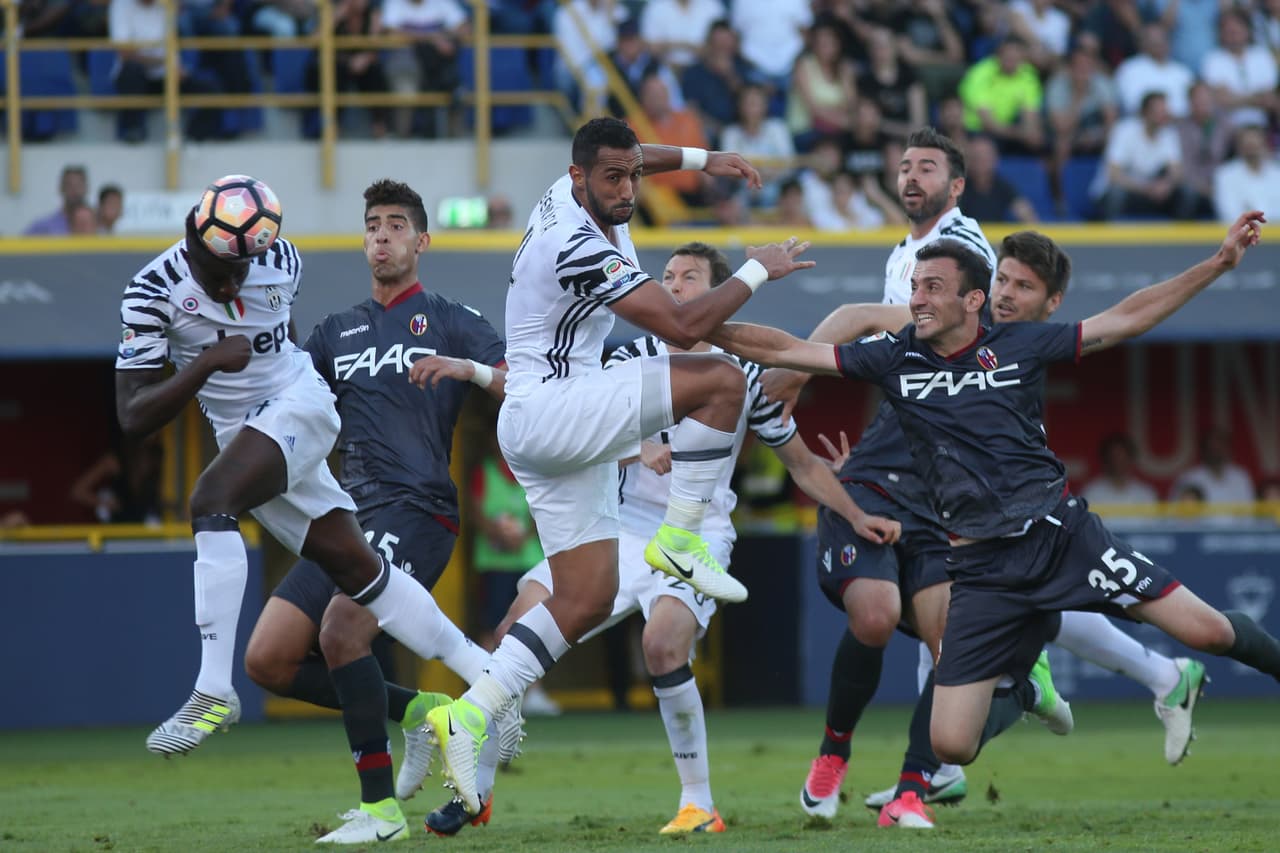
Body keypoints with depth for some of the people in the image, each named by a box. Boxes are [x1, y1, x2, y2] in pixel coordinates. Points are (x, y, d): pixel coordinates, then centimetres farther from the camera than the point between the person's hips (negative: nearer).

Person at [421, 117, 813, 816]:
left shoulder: (569, 194, 6)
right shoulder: (580, 248, -22)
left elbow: (625, 158, 34)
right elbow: (682, 327, -21)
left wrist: (698, 157, 26)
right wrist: (757, 271, -9)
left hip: (566, 429, 10)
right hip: (544, 411, -10)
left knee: (587, 602, 6)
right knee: (721, 379, -19)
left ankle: (470, 715, 2)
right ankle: (678, 541, -12)